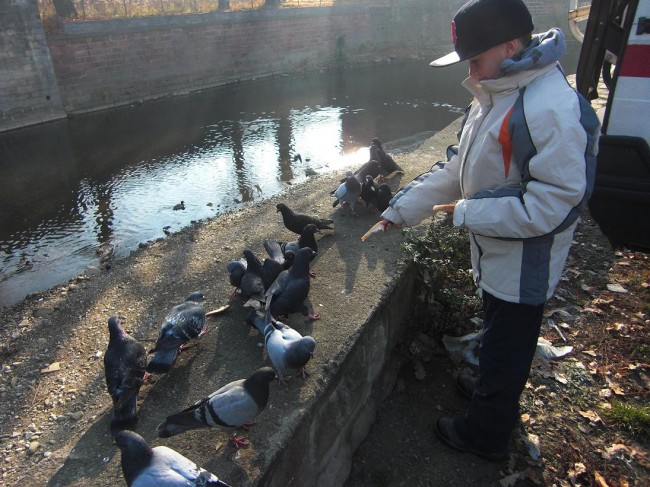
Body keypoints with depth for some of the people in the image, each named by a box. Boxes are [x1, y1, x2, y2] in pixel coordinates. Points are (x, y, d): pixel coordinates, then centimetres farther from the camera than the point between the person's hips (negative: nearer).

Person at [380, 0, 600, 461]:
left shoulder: (551, 108, -27)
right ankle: (492, 390, 54)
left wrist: (469, 212, -21)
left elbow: (549, 203, -27)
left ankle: (485, 432, 34)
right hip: (494, 252, 8)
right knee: (498, 337, 28)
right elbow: (459, 167, 8)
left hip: (523, 263, -8)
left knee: (505, 348, 12)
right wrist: (403, 208, 2)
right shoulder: (493, 95, 3)